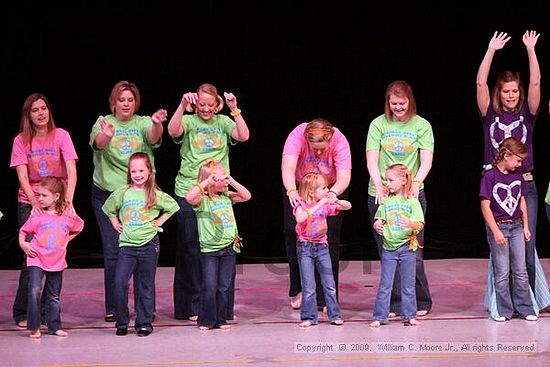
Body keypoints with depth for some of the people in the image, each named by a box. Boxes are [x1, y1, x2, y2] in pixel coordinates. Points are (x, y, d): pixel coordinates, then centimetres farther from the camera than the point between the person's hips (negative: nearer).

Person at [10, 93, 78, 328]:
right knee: (31, 258, -4)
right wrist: (35, 202, -27)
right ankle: (22, 314, 4)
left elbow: (71, 171, -12)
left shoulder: (60, 136, -3)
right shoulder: (21, 141, -2)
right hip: (29, 204, -1)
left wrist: (68, 200, -27)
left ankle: (49, 312, 11)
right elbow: (22, 177, -10)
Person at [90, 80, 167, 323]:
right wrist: (106, 135, -46)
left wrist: (157, 125, -43)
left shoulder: (143, 123, 3)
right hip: (107, 193, -1)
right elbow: (97, 143, -21)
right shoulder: (104, 123, 0)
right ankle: (112, 308, 7)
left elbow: (153, 138, -19)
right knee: (112, 252, -1)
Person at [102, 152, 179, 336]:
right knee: (119, 282, -11)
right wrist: (115, 223, 11)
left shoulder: (155, 195, 0)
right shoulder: (122, 193, 3)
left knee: (145, 286, 5)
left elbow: (173, 206, 15)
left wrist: (160, 221, 7)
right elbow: (108, 208, 22)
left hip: (149, 244, -1)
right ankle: (122, 322, 0)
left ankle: (144, 323, 13)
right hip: (127, 244, 1)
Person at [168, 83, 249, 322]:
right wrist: (182, 105, -27)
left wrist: (235, 109, -15)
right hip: (188, 192, -2)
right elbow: (173, 131, -17)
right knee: (191, 247, 2)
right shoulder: (188, 121, 3)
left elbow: (244, 136, -6)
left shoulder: (223, 122, 10)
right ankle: (193, 306, 10)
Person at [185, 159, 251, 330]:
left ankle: (221, 319, 17)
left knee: (225, 287, 7)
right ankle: (206, 320, 7)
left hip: (229, 248, 5)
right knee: (209, 287, -5)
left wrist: (231, 181, -5)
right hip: (209, 250, -5)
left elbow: (246, 196, 3)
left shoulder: (227, 196, 8)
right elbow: (189, 197, -29)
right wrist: (206, 182, -28)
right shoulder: (202, 200, -9)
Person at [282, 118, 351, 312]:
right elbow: (288, 167, -43)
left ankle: (325, 299, -3)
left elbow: (344, 177, -36)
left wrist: (333, 192, -58)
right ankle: (297, 290, 9)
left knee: (330, 236, -9)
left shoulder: (340, 141, -31)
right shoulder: (297, 135, -32)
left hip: (332, 189, -1)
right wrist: (291, 191, -62)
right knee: (293, 231, -7)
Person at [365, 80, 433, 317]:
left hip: (412, 194, -1)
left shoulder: (421, 126, 4)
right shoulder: (378, 125, 4)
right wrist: (379, 184, -21)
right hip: (381, 195, 1)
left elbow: (426, 160, -5)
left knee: (413, 252, -3)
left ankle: (420, 302, 12)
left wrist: (416, 182, -24)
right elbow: (372, 160, -3)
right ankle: (394, 304, 10)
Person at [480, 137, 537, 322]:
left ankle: (525, 308, 12)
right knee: (502, 272, -1)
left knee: (520, 271, 6)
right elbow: (485, 206, -13)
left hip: (516, 226, 5)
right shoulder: (489, 176, -11)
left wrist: (525, 226, 12)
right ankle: (504, 311, 7)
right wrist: (496, 231, -15)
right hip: (498, 226, -5)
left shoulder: (518, 176, 6)